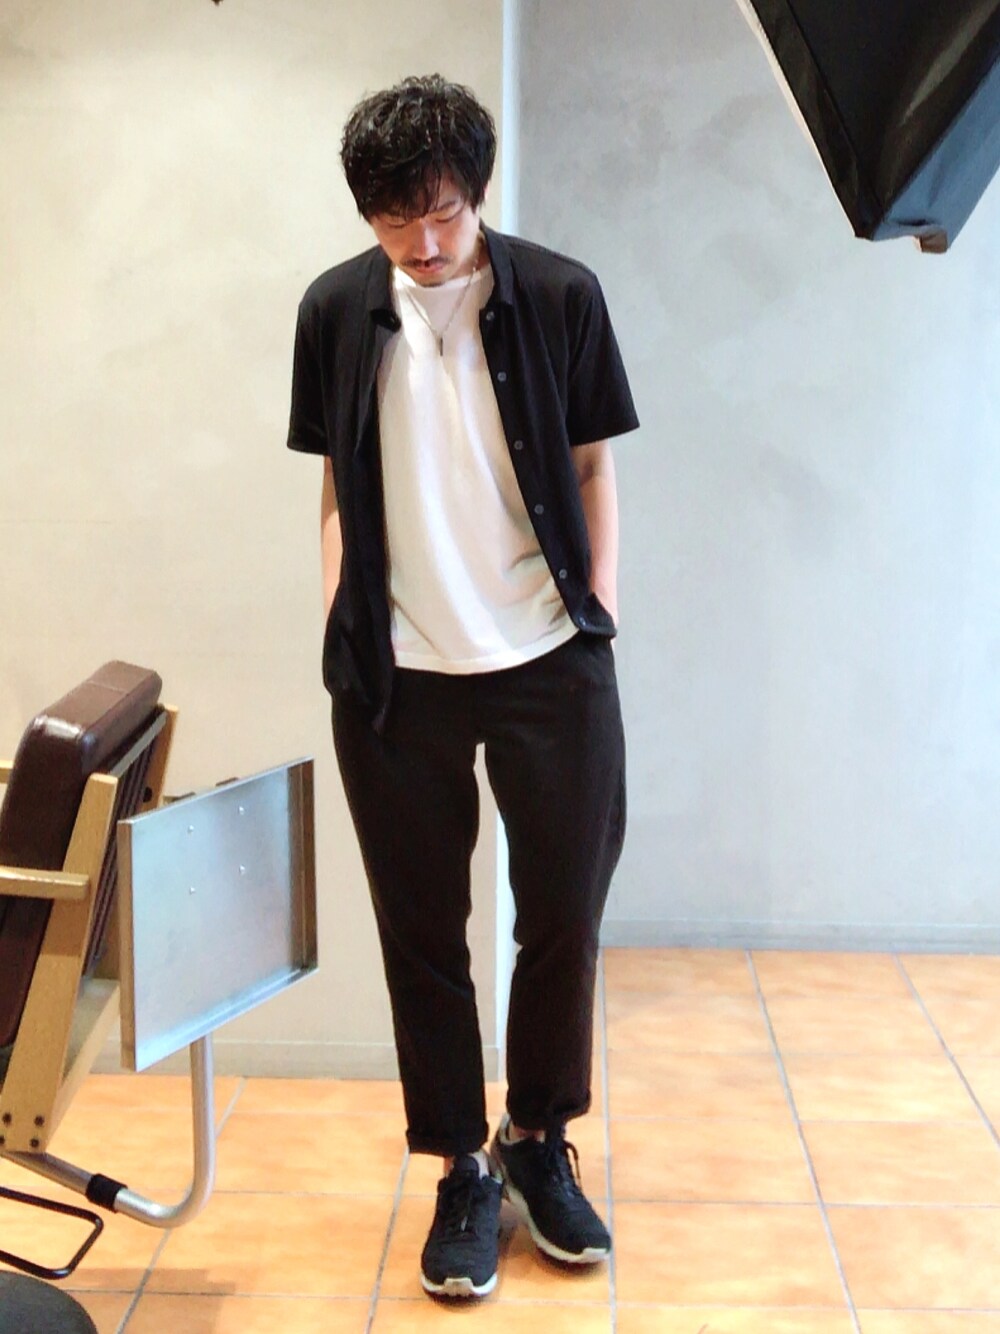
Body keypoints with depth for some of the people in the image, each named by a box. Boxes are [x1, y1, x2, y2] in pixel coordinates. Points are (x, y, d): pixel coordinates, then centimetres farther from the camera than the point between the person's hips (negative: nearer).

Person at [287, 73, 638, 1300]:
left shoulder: (560, 296, -1)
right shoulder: (335, 310, 3)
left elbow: (592, 466, 6)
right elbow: (339, 482, 10)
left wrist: (601, 603, 0)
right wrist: (338, 617, 3)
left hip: (550, 663, -1)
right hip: (396, 674, 1)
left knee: (565, 917, 6)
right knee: (421, 932, 7)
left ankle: (539, 1138, 29)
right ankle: (461, 1166, 25)